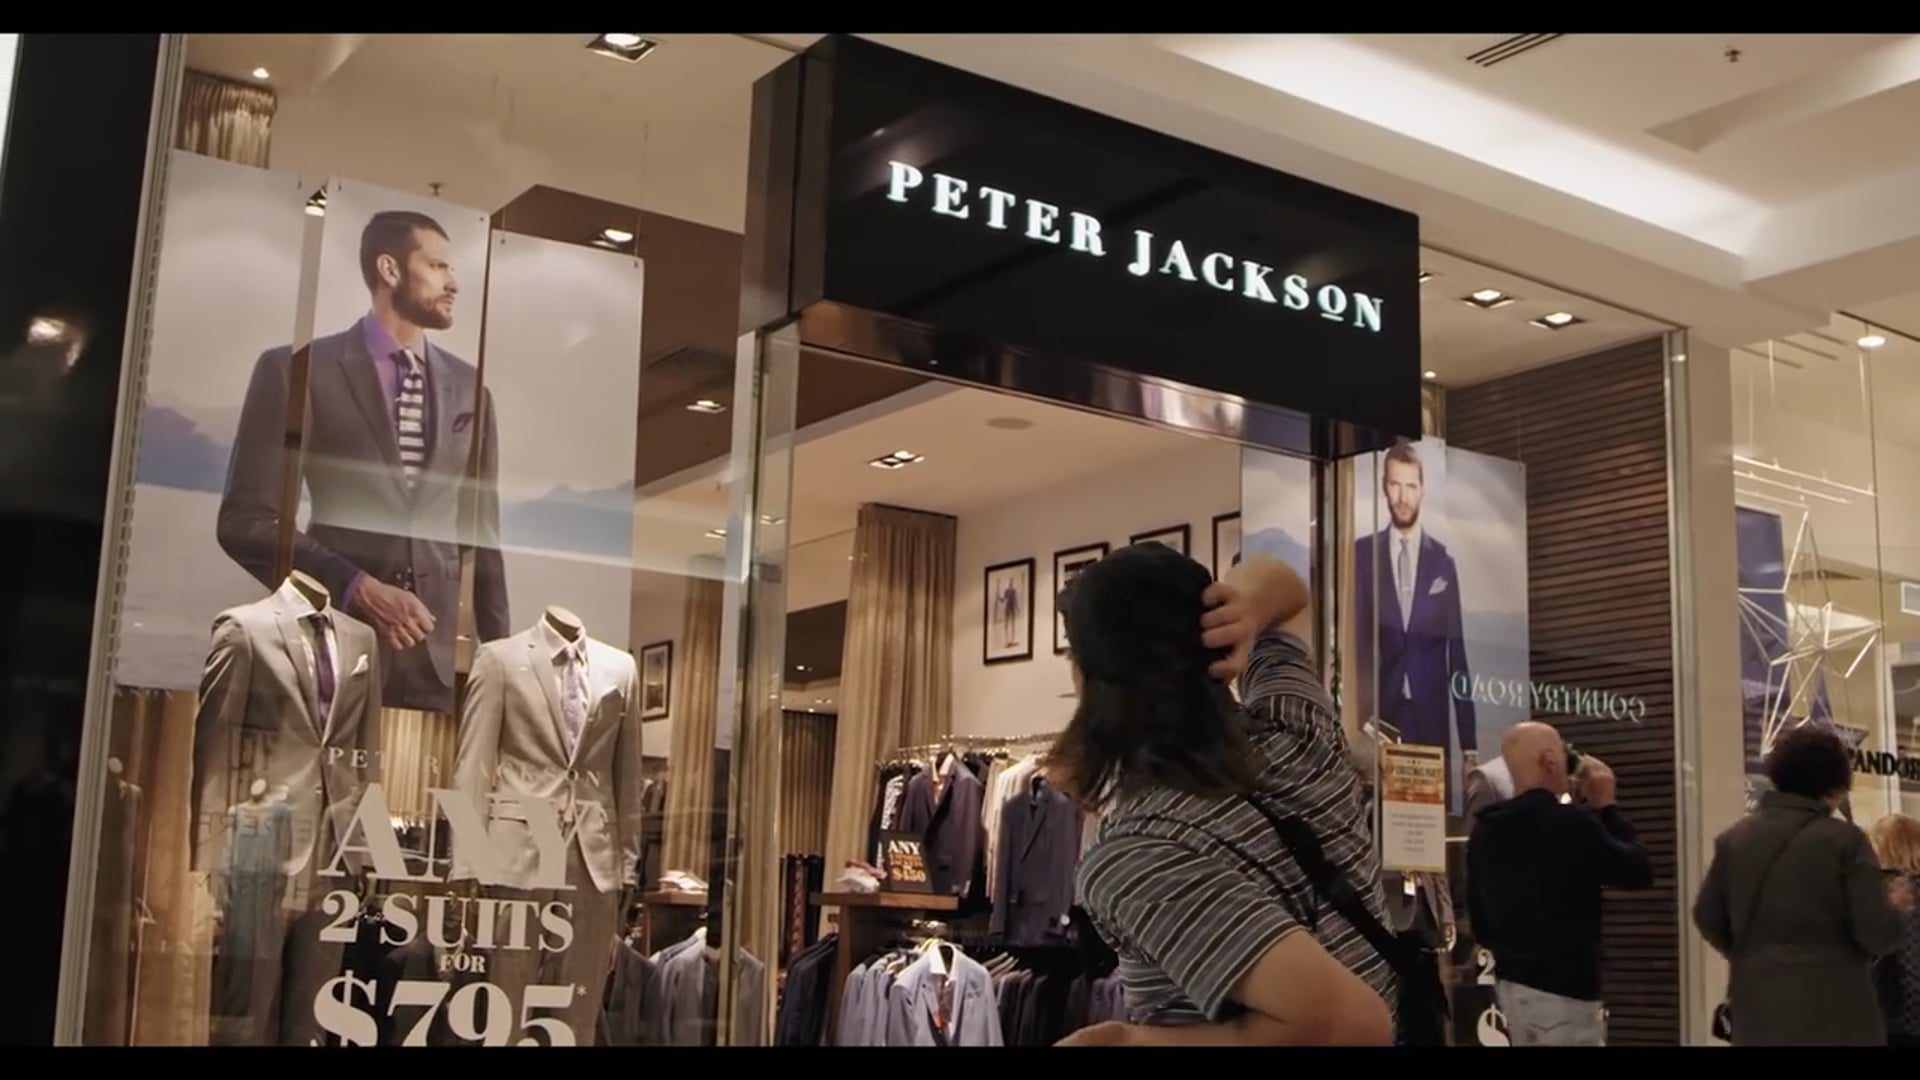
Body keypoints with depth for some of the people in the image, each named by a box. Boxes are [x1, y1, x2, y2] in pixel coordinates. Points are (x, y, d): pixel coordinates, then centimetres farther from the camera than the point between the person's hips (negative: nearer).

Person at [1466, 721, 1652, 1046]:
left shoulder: (1485, 829, 5)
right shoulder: (1570, 823, -19)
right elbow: (1638, 872, -8)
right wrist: (1606, 807, 0)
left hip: (1511, 981, 8)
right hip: (1562, 989, -8)